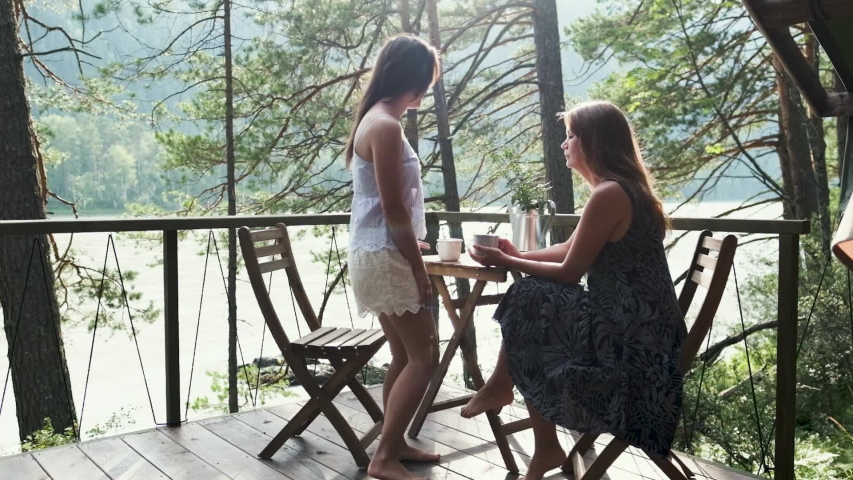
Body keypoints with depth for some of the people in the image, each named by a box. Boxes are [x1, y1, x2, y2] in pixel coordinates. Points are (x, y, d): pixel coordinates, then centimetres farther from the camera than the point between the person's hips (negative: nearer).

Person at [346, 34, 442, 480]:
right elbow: (393, 209, -19)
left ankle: (394, 443, 27)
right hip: (383, 257, -10)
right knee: (424, 356, -3)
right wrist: (419, 268, -13)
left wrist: (411, 245, 21)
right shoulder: (386, 126, -17)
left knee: (404, 354, 16)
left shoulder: (375, 119, 14)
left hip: (381, 253, 10)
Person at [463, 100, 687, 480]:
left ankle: (499, 388, 19)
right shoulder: (623, 189, 12)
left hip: (632, 338, -9)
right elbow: (571, 250, 19)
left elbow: (570, 272, -13)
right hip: (636, 327, 9)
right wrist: (518, 255, 13)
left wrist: (505, 263, -2)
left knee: (529, 302, -4)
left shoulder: (609, 194, -19)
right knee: (534, 305, 11)